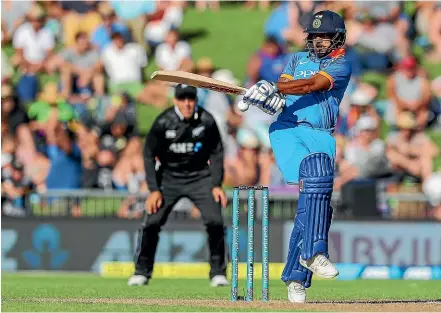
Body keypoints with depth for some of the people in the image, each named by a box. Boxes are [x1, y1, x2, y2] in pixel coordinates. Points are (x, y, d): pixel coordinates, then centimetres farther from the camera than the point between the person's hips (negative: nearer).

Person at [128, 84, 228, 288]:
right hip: (169, 177, 0)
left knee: (215, 221, -14)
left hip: (200, 177, 0)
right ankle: (141, 271, 6)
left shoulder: (207, 121, -12)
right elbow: (149, 155, -6)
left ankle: (218, 272, 1)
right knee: (152, 222, -9)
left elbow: (217, 154, 0)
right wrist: (154, 189, -11)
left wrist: (216, 185, -8)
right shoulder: (163, 122, -15)